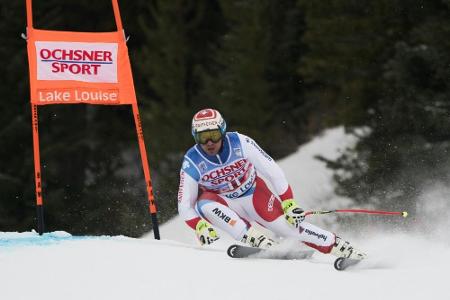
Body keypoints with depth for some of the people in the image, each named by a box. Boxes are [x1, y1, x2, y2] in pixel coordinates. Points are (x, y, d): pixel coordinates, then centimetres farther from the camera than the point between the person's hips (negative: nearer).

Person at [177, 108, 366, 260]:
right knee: (205, 205, -33)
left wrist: (289, 203, -21)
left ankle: (343, 248, -3)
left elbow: (273, 172, -17)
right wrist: (200, 227, -34)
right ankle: (257, 241, -35)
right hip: (224, 204, 0)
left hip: (254, 194, 0)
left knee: (290, 225, -15)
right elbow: (184, 206, -16)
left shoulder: (240, 143, -23)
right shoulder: (192, 163, -22)